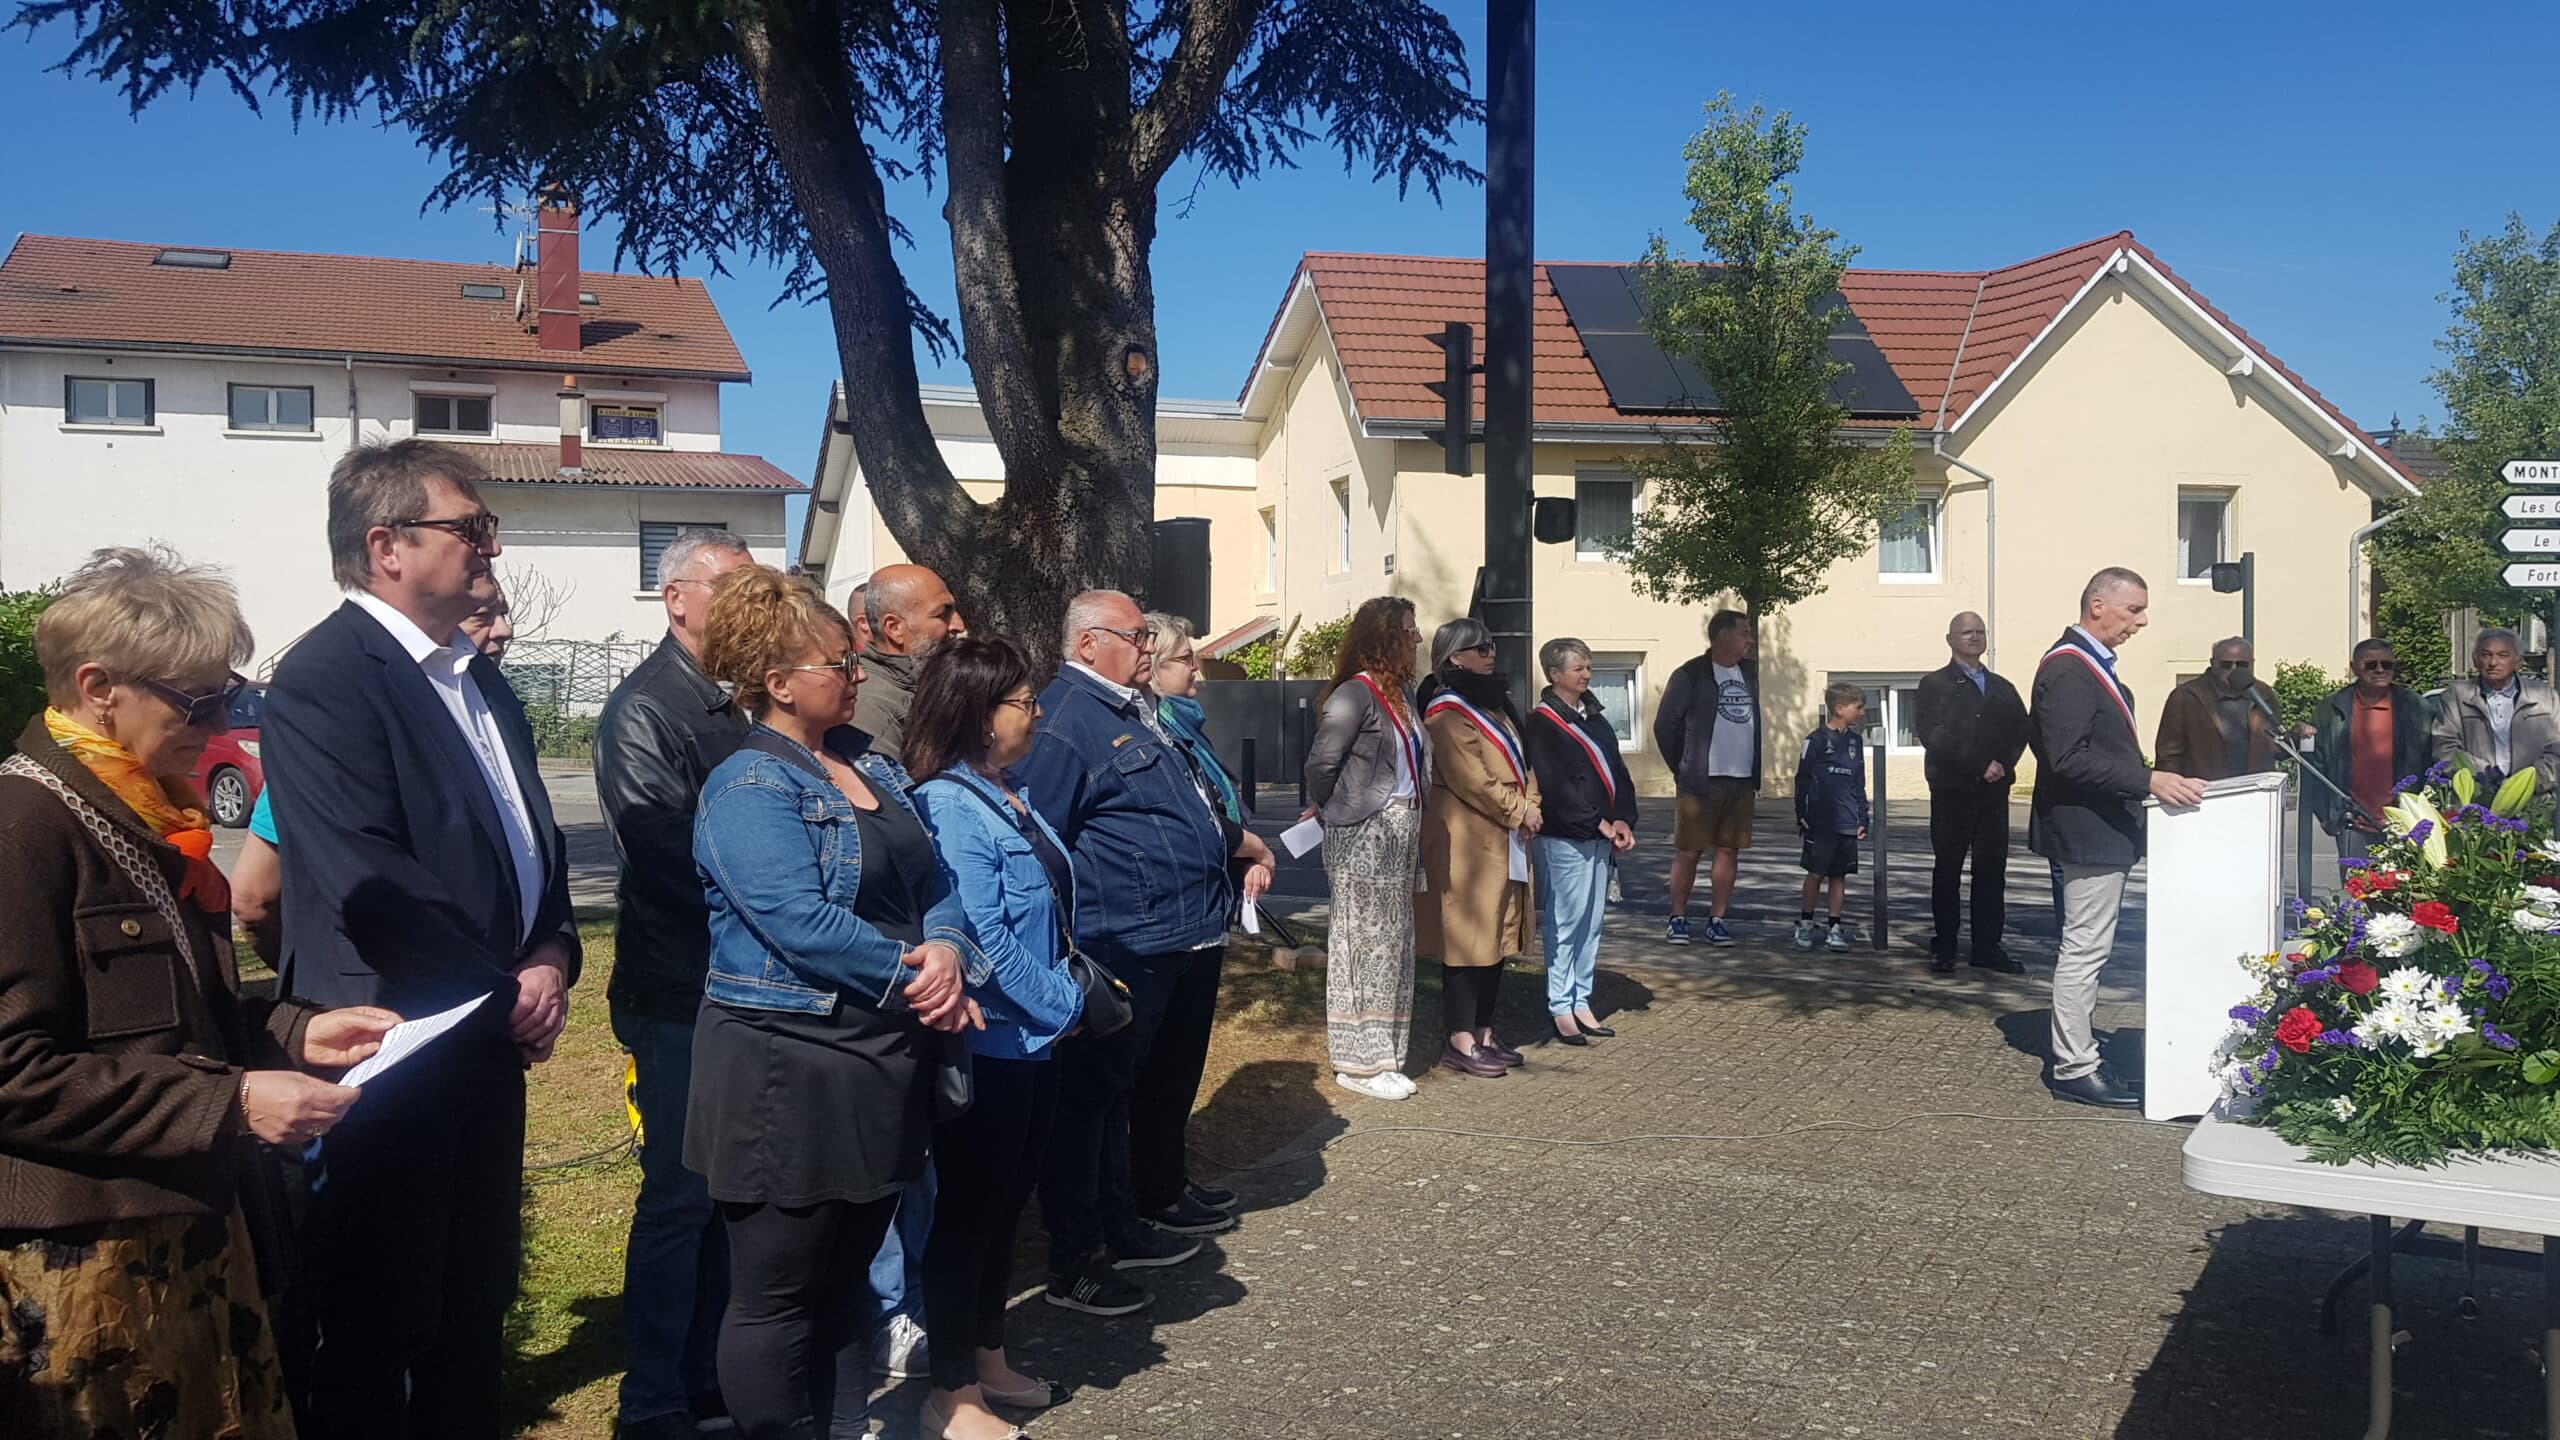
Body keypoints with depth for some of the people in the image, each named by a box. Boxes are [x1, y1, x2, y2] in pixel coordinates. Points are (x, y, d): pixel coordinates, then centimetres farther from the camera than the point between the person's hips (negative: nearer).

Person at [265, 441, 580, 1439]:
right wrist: (504, 999, -14)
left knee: (475, 1304, 19)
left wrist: (550, 959, 0)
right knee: (379, 1322, 5)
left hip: (486, 1045, 8)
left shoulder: (482, 682, 13)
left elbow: (532, 841, 18)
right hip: (392, 1054, -8)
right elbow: (371, 888, -22)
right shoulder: (324, 678, -15)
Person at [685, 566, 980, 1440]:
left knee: (845, 1281, 19)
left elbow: (928, 881, 10)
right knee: (777, 1297, 5)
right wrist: (915, 980, -16)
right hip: (789, 1068, -8)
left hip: (880, 1063, 9)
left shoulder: (869, 764, 12)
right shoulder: (749, 788, -15)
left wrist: (944, 952, -11)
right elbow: (803, 923, -24)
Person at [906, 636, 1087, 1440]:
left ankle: (988, 1362, 33)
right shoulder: (949, 807, -19)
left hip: (1031, 1041, 9)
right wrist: (1067, 1004, -13)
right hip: (987, 1043, -9)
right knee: (968, 1213, 3)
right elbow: (982, 941, -22)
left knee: (1005, 1206, 18)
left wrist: (1072, 994, 4)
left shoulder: (1007, 800, 9)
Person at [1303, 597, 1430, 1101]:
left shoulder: (1402, 691, 12)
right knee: (1364, 943, -2)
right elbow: (1321, 762, -18)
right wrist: (1328, 811, -3)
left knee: (1393, 945, 13)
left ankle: (1382, 1055, 22)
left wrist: (1412, 824, 8)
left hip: (1400, 834, 9)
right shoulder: (1356, 694, -15)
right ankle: (1357, 1062, 7)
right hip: (1364, 836, -9)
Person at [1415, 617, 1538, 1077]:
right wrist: (1518, 811, -11)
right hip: (1467, 844, -9)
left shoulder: (1492, 704, 17)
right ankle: (1460, 1043, -1)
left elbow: (1521, 763, 17)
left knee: (1497, 939, 11)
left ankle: (1484, 1034, 19)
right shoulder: (1447, 712, -12)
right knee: (1467, 940, -6)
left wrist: (1531, 807, 0)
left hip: (1505, 842, 9)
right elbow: (1471, 780, -20)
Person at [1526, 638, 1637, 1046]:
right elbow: (1554, 785, -15)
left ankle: (1581, 1002, 18)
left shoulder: (1595, 717, 16)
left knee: (1592, 923, 11)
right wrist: (1598, 822, -13)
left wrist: (1623, 820, 0)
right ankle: (1561, 1008, 3)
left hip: (1602, 836, 8)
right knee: (1565, 924, -3)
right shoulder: (1543, 722, -8)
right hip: (1565, 839, -8)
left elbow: (1617, 771, 15)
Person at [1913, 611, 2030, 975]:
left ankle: (1987, 947, 8)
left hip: (1994, 791, 4)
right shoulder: (1935, 685, 2)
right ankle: (1943, 948, 6)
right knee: (1948, 870, 1)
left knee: (1992, 870, 3)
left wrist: (2003, 765, -7)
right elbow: (1934, 736, -10)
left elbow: (2021, 730, 11)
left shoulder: (2002, 688, 19)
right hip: (1952, 791, -4)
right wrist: (1980, 765, -14)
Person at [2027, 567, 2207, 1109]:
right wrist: (2147, 779, -28)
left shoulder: (2089, 664, 15)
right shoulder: (2069, 668, -19)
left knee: (2088, 946, 17)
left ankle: (2075, 1050, 26)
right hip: (2090, 832, -11)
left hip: (2104, 831, 11)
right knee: (2085, 947, -5)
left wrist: (2148, 777, 16)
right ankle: (2074, 1069, 2)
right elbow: (2069, 757, -26)